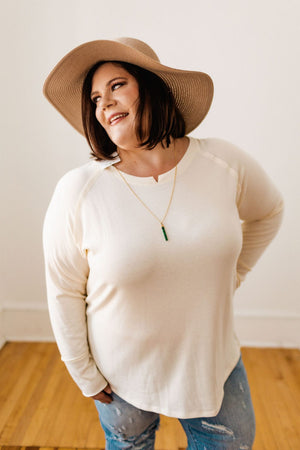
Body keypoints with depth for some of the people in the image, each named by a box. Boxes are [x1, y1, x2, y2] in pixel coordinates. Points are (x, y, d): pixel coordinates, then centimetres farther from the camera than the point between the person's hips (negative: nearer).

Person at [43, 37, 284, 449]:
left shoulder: (224, 163, -13)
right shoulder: (77, 192, -20)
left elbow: (268, 212, 8)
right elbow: (64, 292, -10)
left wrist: (230, 277, 4)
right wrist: (85, 375, -3)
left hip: (213, 359, 2)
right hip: (123, 371, -1)